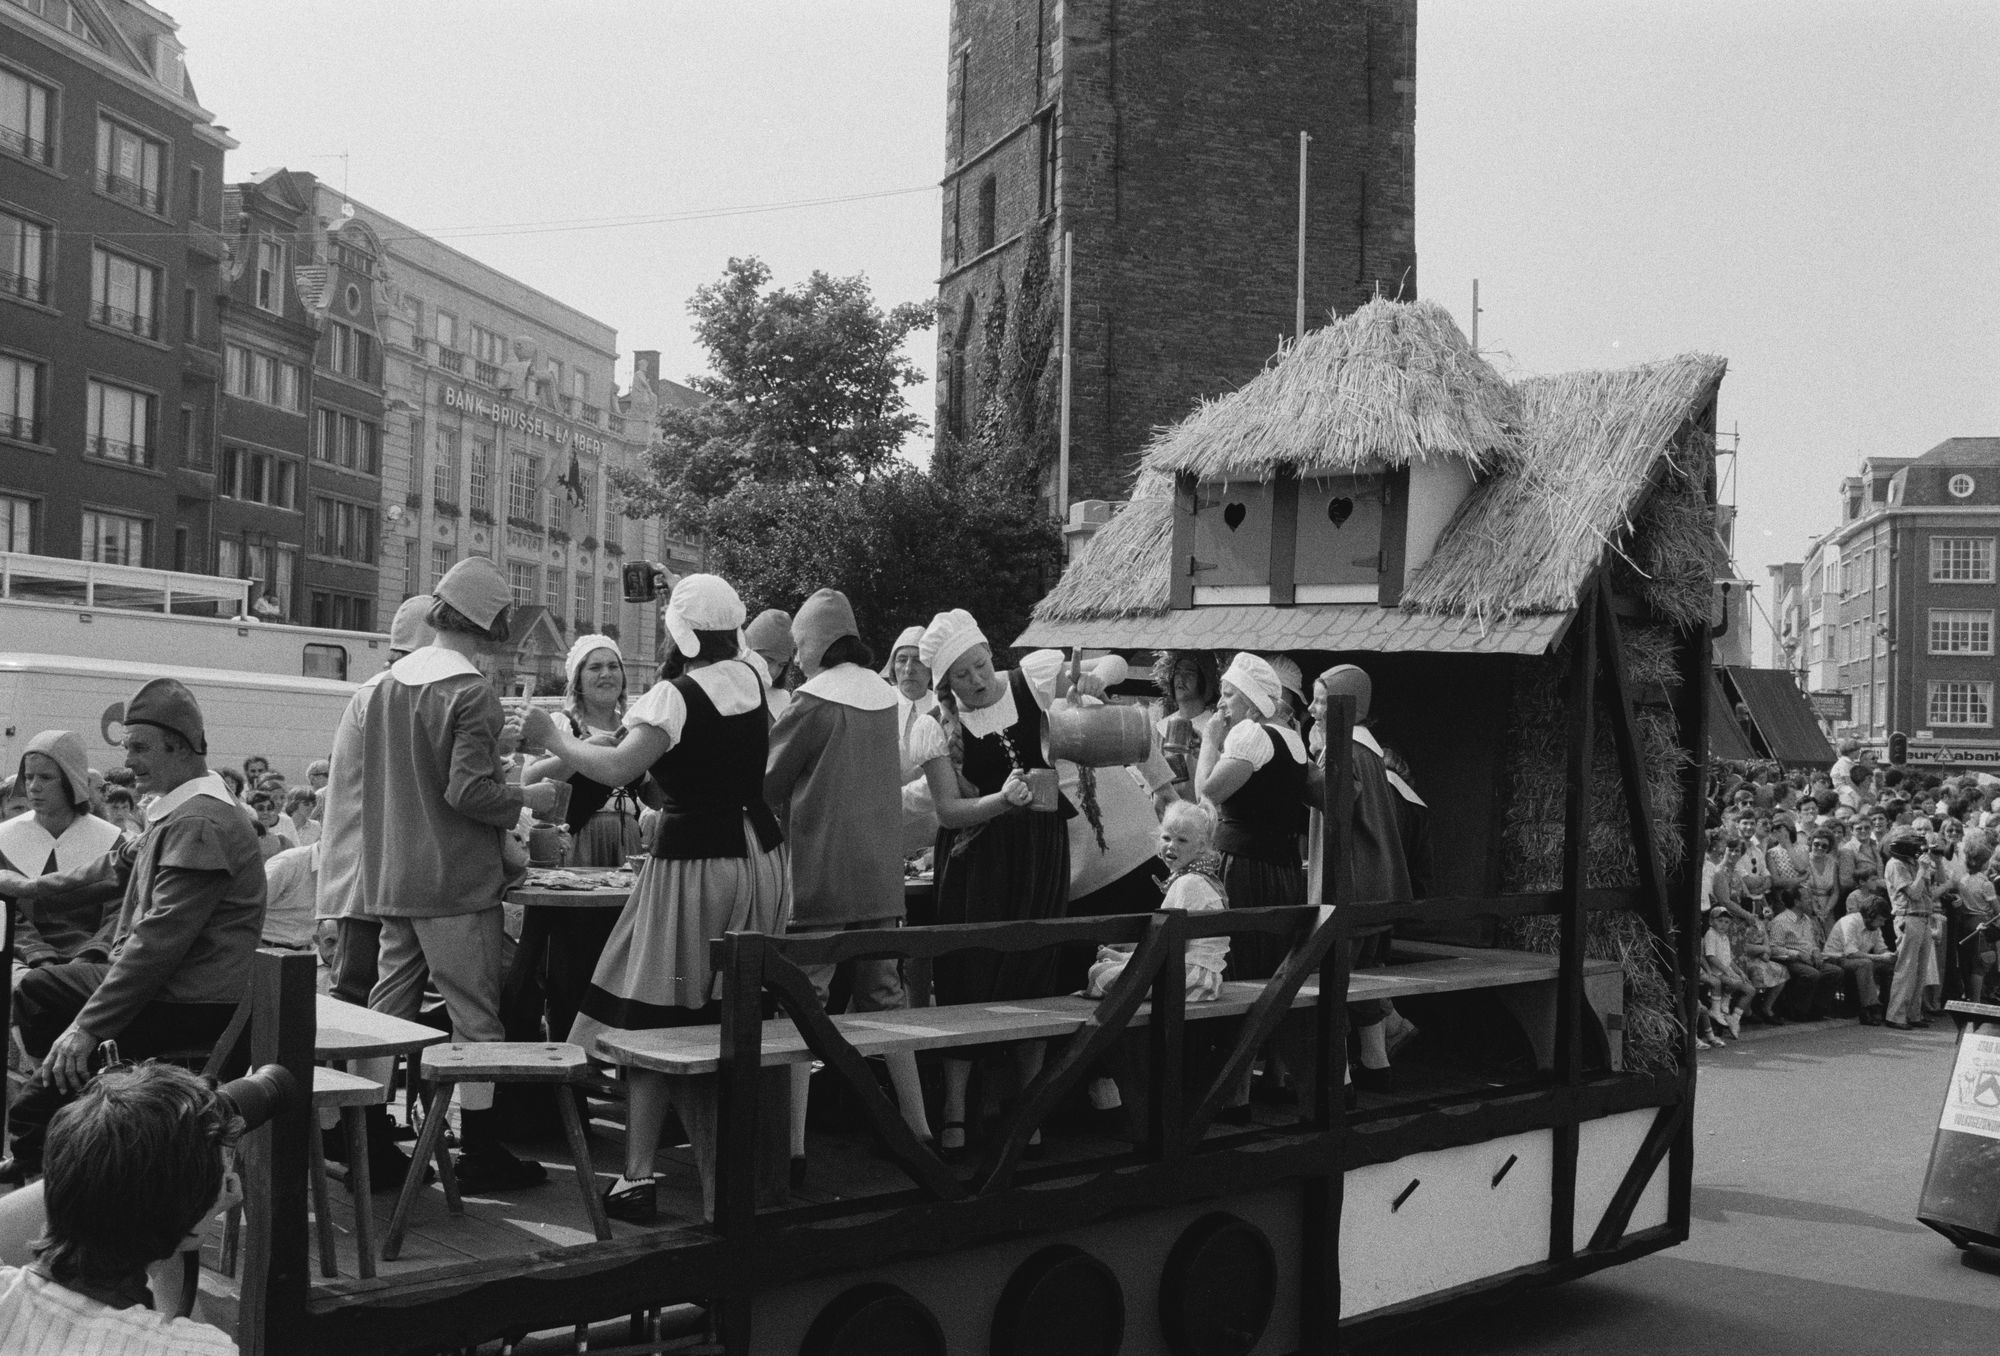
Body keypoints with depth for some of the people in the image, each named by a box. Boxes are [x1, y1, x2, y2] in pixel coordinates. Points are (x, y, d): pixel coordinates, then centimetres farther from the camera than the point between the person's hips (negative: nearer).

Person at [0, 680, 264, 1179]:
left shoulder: (200, 824, -22)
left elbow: (161, 939, -27)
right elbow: (120, 867, 31)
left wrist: (88, 1026, -26)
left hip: (192, 1008, -11)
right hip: (161, 983, 11)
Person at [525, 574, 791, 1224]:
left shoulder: (674, 695, -14)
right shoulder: (751, 677, 5)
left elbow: (616, 768, -24)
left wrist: (553, 736, -9)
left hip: (696, 861, -6)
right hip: (761, 855, 7)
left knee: (650, 1022, 1)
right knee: (732, 1021, 12)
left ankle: (638, 1176, 0)